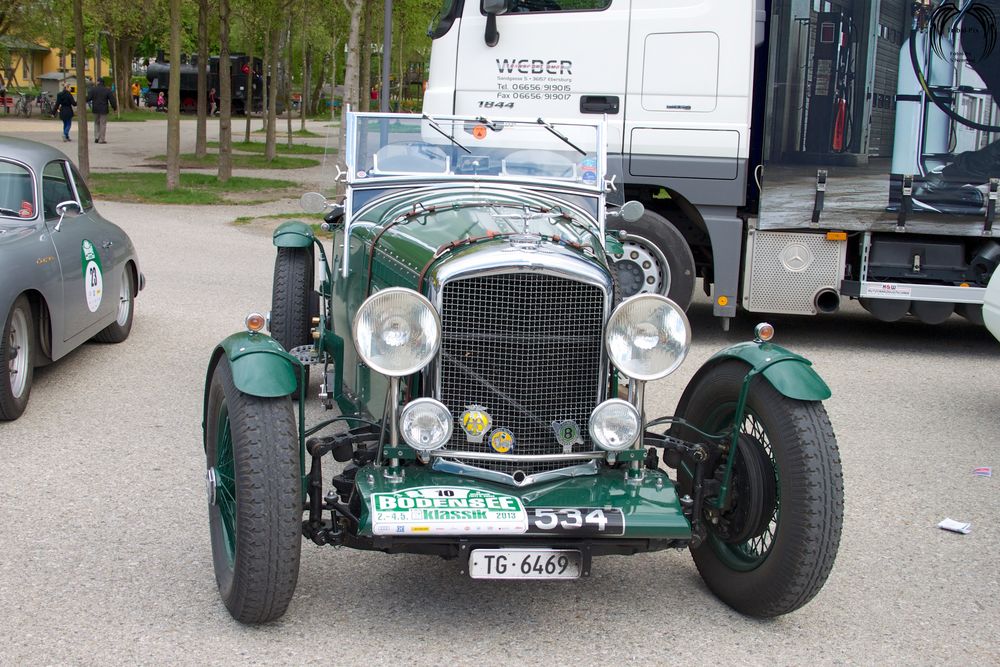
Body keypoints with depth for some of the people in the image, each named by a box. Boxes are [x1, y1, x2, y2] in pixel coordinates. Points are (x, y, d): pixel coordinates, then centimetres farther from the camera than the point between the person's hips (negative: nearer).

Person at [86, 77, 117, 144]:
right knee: (103, 124, 1)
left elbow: (88, 98, -6)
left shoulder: (93, 89, -3)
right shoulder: (107, 90, -3)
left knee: (96, 123, 17)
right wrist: (115, 107, 11)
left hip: (95, 109, 2)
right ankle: (101, 139, -1)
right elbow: (112, 100, -2)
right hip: (104, 110, -2)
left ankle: (96, 137, 9)